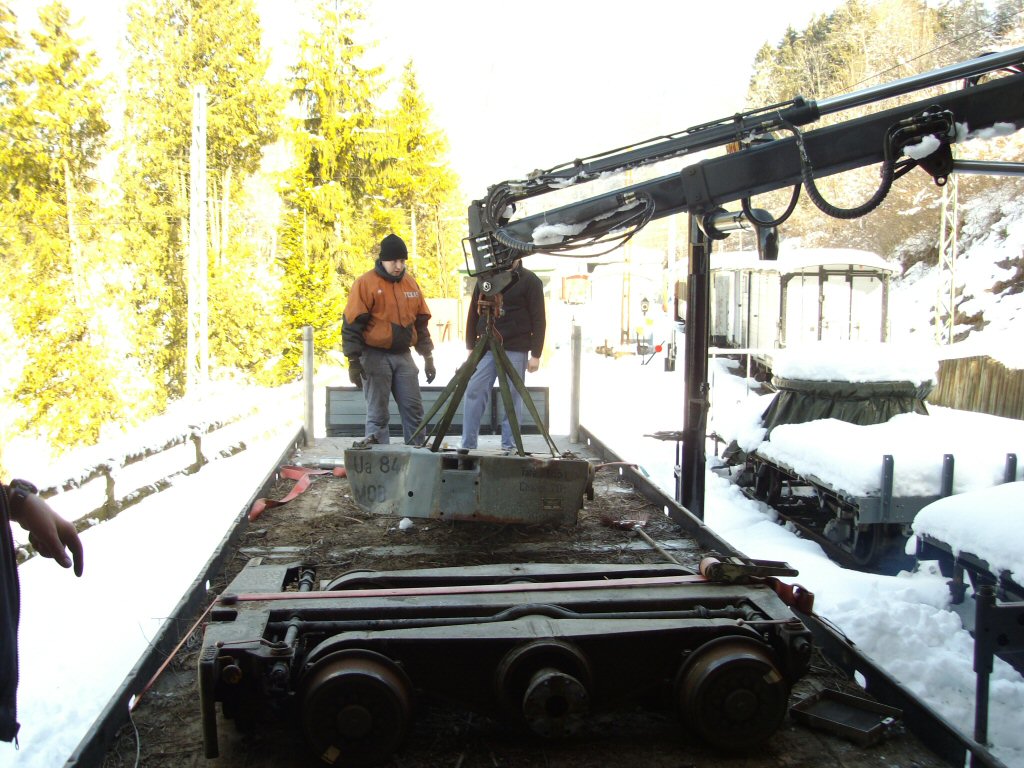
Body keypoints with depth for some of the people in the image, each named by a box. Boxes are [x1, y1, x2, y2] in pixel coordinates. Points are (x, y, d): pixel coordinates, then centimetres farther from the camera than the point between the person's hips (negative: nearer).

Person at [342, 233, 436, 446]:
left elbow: (421, 322, 16)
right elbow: (352, 324, -8)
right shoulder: (365, 283, -6)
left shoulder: (411, 284, 10)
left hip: (403, 356, 5)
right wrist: (354, 361, -12)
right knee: (377, 414, -2)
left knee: (414, 409, 4)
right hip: (375, 356, -5)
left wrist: (428, 357, 14)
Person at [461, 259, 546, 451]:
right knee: (474, 392, -3)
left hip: (515, 350, -3)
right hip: (485, 347, 3)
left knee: (512, 398, -1)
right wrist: (471, 347, 7)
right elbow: (473, 314, 14)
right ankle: (467, 445, 3)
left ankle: (509, 446, 6)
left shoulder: (530, 281, 1)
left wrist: (535, 354, -9)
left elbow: (539, 320, -3)